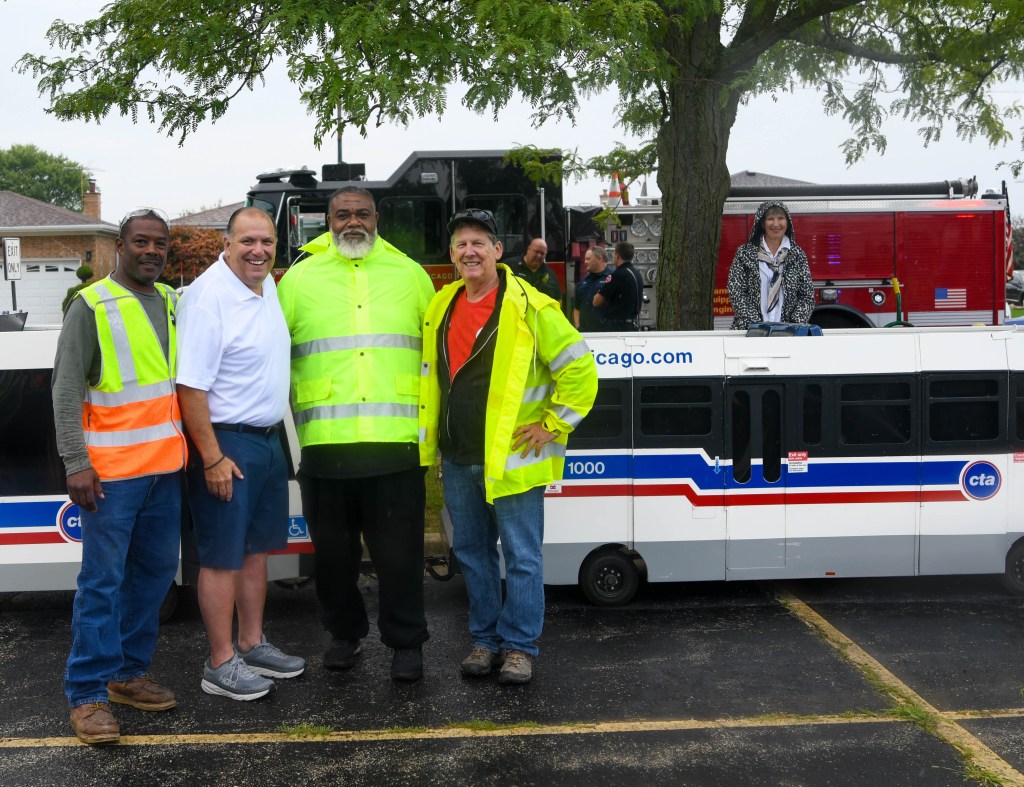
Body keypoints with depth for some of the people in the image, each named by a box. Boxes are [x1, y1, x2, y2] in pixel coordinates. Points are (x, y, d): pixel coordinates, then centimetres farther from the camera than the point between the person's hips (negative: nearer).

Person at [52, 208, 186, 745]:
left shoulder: (173, 302, 11)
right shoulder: (92, 306, -6)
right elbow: (66, 390, -10)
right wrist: (76, 463, -16)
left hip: (165, 465, 6)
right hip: (111, 470, -6)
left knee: (155, 571, 12)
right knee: (102, 579, -3)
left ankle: (129, 674, 26)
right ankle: (87, 695, 5)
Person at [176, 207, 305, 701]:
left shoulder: (267, 286, 8)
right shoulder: (208, 295, -19)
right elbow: (191, 386, -22)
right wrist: (212, 458, -22)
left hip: (268, 440, 9)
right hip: (226, 442, -9)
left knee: (257, 549, 16)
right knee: (223, 558, -1)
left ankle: (253, 646, 28)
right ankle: (220, 664, 10)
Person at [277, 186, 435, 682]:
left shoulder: (409, 275, 10)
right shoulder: (300, 278, 8)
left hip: (395, 440, -1)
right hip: (324, 442, 1)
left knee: (399, 552, 4)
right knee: (333, 550, 12)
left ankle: (405, 643, 19)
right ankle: (345, 633, 32)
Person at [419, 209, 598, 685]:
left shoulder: (529, 308, -11)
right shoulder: (441, 307, 9)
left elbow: (580, 368, -11)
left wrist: (554, 425, -11)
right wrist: (431, 438, 17)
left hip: (511, 457, -6)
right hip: (457, 459, 6)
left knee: (521, 556, 2)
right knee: (471, 552, 14)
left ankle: (519, 646, 14)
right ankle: (485, 638, 28)